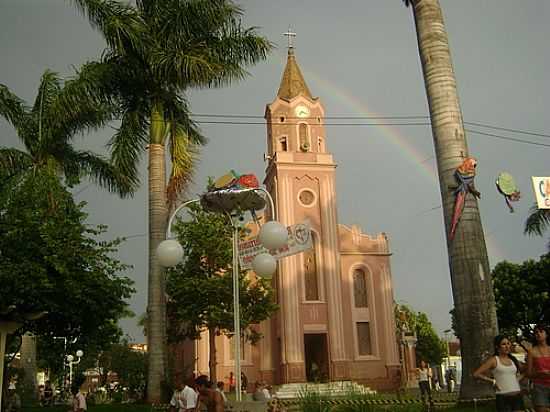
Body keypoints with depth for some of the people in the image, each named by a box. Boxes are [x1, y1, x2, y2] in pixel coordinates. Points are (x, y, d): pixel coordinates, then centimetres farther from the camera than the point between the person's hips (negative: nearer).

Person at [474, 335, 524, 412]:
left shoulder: (513, 359, 11)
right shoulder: (493, 360, -3)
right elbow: (476, 374, -8)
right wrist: (492, 381, -6)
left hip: (517, 397, 5)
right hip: (503, 398, -5)